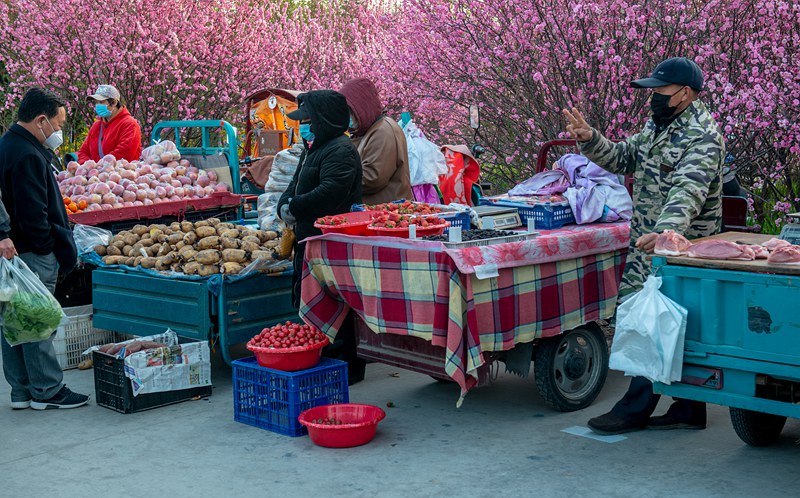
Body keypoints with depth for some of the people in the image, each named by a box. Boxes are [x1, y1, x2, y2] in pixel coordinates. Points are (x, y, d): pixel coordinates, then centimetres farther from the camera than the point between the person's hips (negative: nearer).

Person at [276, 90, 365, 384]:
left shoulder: (341, 151, -15)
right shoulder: (313, 150, 20)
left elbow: (330, 192, -27)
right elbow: (295, 187, 22)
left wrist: (294, 208, -17)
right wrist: (284, 207, 0)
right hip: (310, 241, 11)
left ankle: (347, 366, 1)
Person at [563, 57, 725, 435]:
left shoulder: (701, 136, -17)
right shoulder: (658, 125, 14)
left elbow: (688, 192, -31)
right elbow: (624, 159, 21)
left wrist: (665, 230, -46)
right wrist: (589, 139, 3)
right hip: (647, 245, 9)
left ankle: (636, 408, 4)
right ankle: (689, 409, 19)